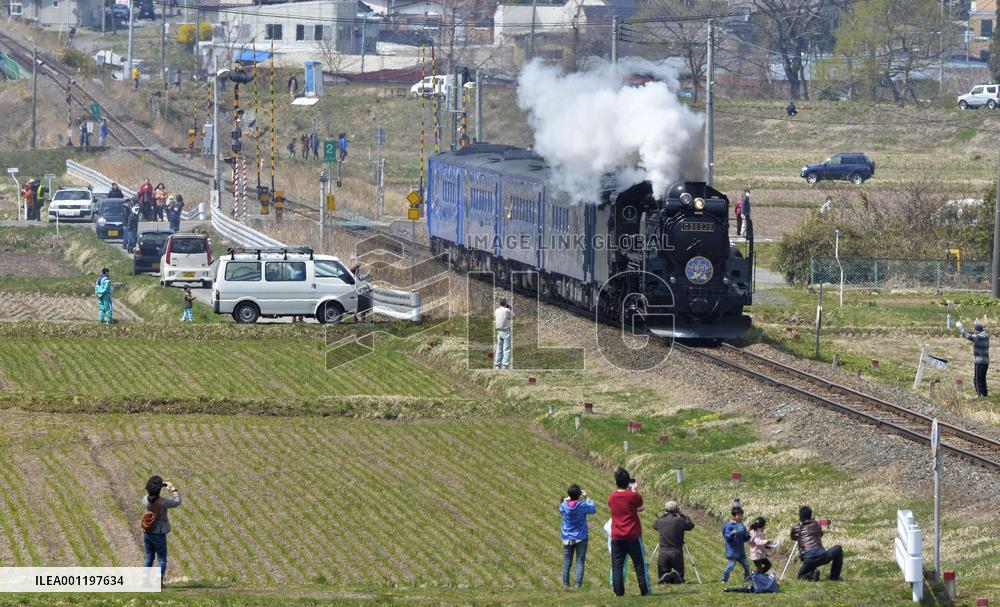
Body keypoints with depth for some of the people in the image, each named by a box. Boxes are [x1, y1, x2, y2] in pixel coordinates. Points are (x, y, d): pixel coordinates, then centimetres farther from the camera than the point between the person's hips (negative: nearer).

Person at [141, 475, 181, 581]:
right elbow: (177, 502, -7)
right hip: (159, 535, -5)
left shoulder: (145, 500, -10)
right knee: (162, 559, 5)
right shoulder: (163, 502, -23)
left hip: (147, 534, 5)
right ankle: (159, 581, -7)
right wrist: (173, 489, 7)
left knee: (149, 557, 20)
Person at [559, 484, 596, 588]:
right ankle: (578, 583, -5)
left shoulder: (564, 505, -8)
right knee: (580, 561, 0)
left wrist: (566, 500, 19)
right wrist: (586, 498, 13)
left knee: (567, 561, 9)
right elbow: (593, 509, 5)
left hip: (567, 538, 2)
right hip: (580, 538, -2)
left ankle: (565, 583, 8)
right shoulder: (583, 506, -14)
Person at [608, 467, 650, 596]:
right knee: (639, 564, 5)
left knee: (617, 565, 4)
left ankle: (619, 592, -3)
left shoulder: (612, 497, 1)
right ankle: (645, 590, 6)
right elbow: (640, 508, 4)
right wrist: (635, 491, 9)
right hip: (633, 536, -2)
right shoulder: (633, 496, -10)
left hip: (616, 537, 2)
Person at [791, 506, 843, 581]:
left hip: (807, 560, 0)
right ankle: (834, 575, 22)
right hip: (821, 556, 0)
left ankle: (811, 575, -7)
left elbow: (793, 538, 32)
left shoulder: (795, 528, 10)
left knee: (801, 576, 28)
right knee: (838, 549, 28)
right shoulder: (816, 524, 12)